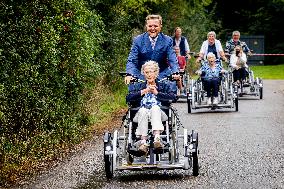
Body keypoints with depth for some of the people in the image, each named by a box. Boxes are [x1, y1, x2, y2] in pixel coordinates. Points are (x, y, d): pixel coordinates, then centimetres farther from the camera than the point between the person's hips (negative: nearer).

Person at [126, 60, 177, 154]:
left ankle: (157, 137, -54)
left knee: (155, 107, -35)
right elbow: (128, 98, 6)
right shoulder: (138, 86, 26)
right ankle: (143, 141, -49)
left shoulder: (164, 86, 23)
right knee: (142, 110, -35)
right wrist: (144, 91, -1)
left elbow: (173, 97, 4)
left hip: (158, 113, -1)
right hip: (142, 114, 1)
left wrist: (157, 93, 0)